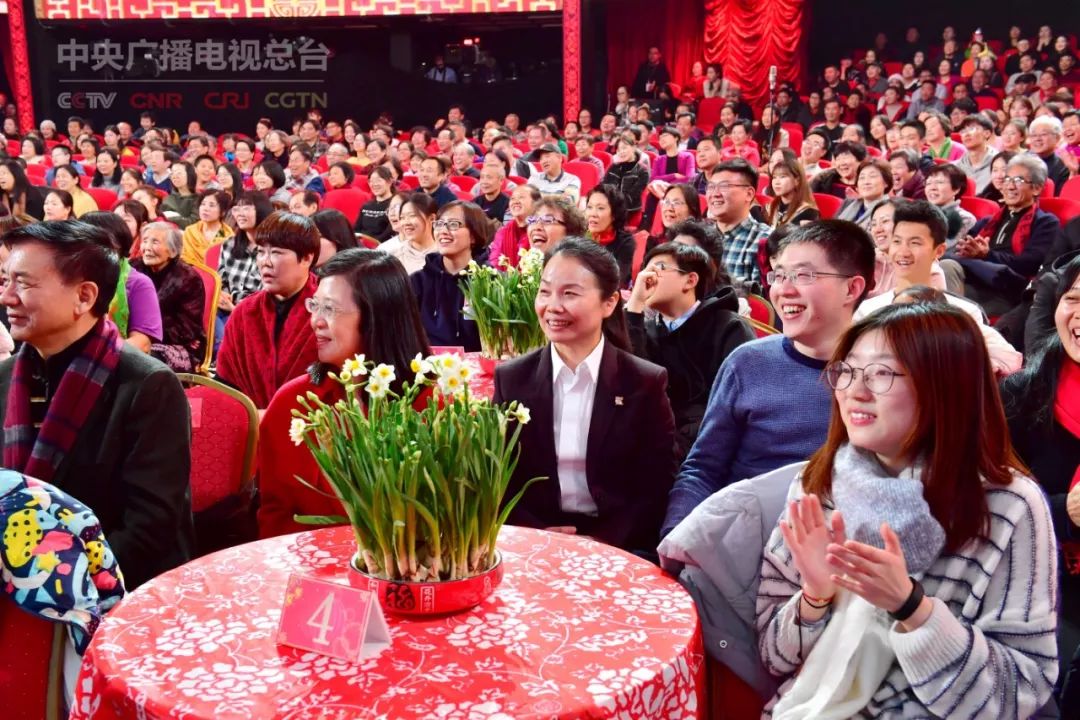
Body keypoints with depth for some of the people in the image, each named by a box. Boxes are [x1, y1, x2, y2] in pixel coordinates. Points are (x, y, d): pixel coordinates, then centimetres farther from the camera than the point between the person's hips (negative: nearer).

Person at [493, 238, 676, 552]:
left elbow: (658, 487, -3)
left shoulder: (646, 383, -2)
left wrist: (602, 544, -15)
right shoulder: (511, 378, 3)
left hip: (617, 547, -1)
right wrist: (535, 535, -12)